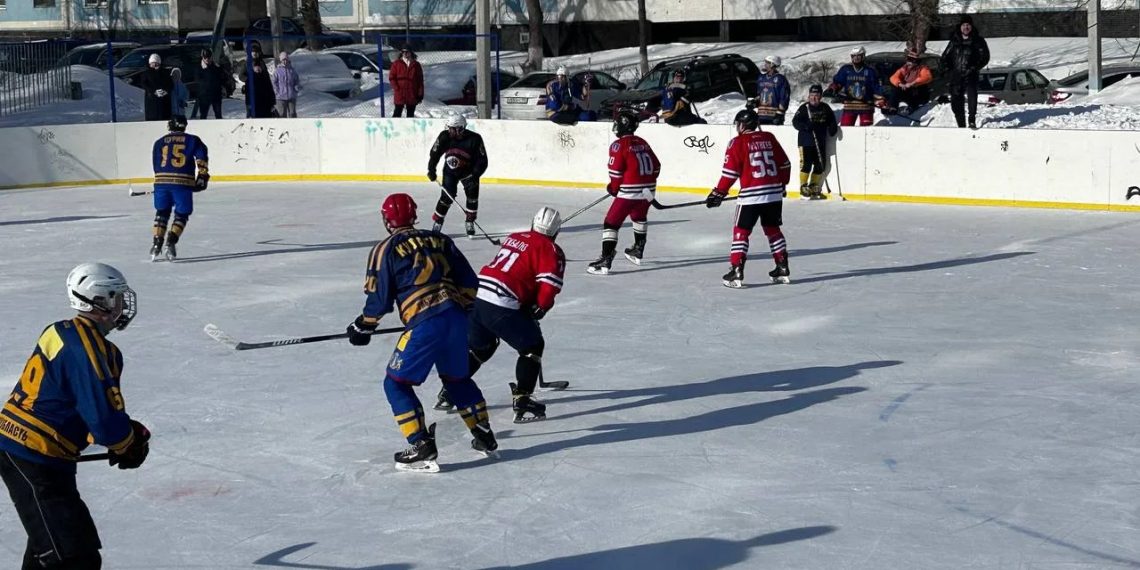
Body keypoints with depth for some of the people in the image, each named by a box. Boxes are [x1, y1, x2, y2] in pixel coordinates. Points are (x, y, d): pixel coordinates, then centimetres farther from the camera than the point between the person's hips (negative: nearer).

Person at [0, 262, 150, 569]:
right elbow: (104, 418, -23)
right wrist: (129, 445, -3)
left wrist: (128, 431, 6)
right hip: (34, 460, -10)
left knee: (50, 536, 30)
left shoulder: (64, 333, 10)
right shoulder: (85, 346, -20)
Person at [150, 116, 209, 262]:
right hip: (183, 183, -2)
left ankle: (157, 244, 11)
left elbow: (156, 165, 18)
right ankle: (170, 243, -5)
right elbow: (201, 157, -1)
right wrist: (202, 177, -1)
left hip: (161, 180, 2)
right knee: (181, 215, 10)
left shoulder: (159, 142, 18)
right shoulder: (192, 140, 12)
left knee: (162, 212, 18)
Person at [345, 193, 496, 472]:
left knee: (396, 383, 7)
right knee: (458, 378, 27)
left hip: (424, 324, -6)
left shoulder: (386, 249, 2)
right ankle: (484, 437, 32)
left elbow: (380, 298, 1)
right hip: (456, 318, 6)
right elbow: (469, 281, 15)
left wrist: (363, 326, 16)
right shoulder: (440, 240, 16)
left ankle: (422, 449, -1)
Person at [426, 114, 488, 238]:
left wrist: (475, 176, -31)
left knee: (472, 193, -12)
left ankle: (470, 223, 3)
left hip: (468, 171, -1)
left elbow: (482, 161, -22)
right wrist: (431, 169, -11)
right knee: (447, 195, -8)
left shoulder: (474, 139, -27)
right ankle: (437, 222, 5)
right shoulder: (445, 136, -21)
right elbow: (435, 153, -6)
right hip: (450, 171, 1)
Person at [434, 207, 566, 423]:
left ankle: (449, 392, 31)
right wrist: (537, 310, 9)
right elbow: (548, 287, -9)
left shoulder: (514, 238, 22)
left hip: (475, 295, 7)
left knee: (478, 347, 28)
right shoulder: (552, 251, 0)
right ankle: (522, 401, -1)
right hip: (500, 306, -7)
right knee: (532, 346, 7)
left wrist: (527, 308, 30)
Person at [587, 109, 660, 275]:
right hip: (648, 190, 8)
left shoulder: (619, 145, -8)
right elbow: (656, 166, 16)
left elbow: (616, 171, -10)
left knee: (612, 222, -4)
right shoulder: (642, 143, 14)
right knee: (639, 216, 32)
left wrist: (613, 188, 7)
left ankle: (605, 260, -14)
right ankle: (638, 252, 44)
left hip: (630, 191, -8)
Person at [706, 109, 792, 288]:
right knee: (773, 229, 19)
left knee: (741, 231, 2)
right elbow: (785, 164, 15)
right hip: (774, 193, 5)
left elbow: (730, 172, -9)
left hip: (751, 195, -5)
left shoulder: (738, 142, -5)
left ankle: (736, 273, -4)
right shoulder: (769, 138, 10)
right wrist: (782, 184, 31)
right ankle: (782, 270, 19)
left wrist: (718, 194, -1)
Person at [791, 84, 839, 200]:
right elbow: (795, 122, -9)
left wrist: (833, 128, -2)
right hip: (806, 141, -5)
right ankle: (803, 186, 1)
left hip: (820, 142, 5)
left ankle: (813, 185, 21)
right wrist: (807, 126, -26)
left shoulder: (825, 108, 9)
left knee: (821, 165, 6)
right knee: (806, 163, -11)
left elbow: (831, 120, 20)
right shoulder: (804, 108, -4)